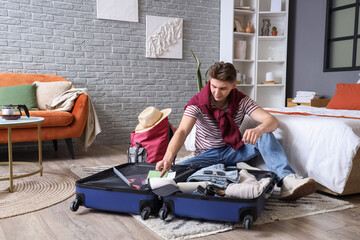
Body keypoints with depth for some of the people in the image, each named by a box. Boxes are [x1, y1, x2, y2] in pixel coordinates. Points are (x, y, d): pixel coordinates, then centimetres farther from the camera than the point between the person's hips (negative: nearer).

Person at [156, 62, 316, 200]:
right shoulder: (198, 103, -12)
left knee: (265, 135, -25)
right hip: (208, 155, -1)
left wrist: (259, 130, -44)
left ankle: (287, 180, -38)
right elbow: (182, 132, -25)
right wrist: (168, 157, -44)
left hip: (233, 150, 1)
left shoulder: (242, 101, -7)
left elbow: (272, 120, -19)